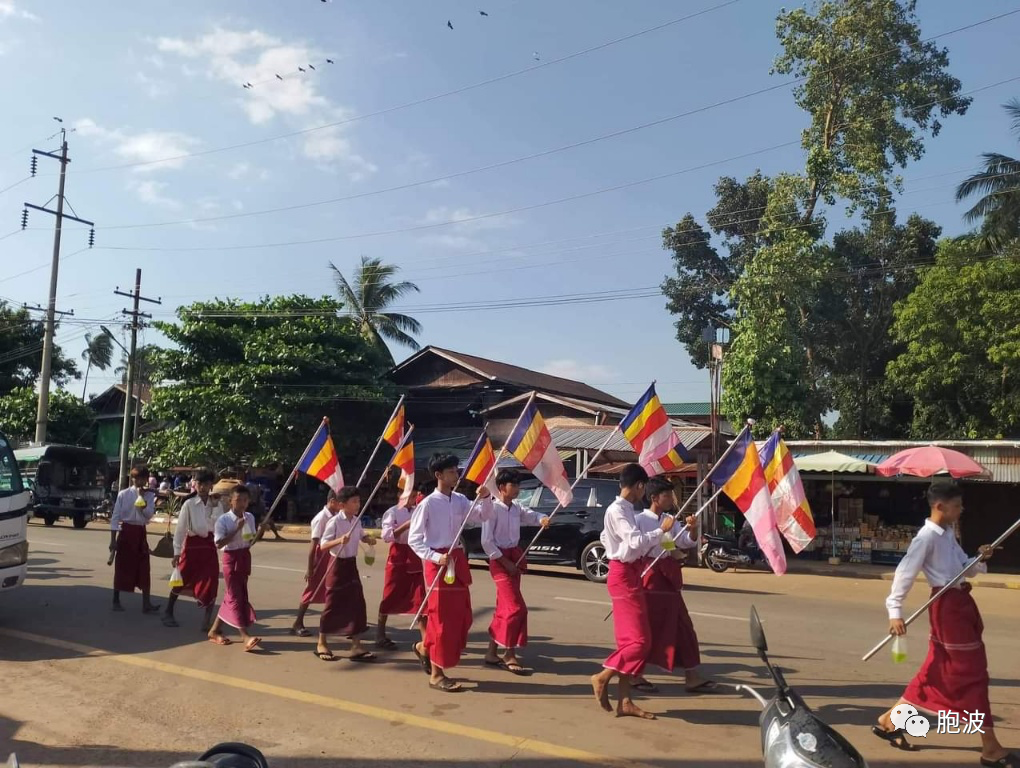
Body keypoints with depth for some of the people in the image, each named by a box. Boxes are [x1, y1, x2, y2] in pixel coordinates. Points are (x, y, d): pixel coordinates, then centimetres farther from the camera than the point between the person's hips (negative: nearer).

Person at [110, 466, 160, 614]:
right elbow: (115, 517, -5)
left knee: (144, 569, 1)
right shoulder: (123, 494, -5)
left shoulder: (149, 496, 3)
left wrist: (142, 498, -19)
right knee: (122, 566, 5)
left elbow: (149, 514, -10)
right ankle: (116, 601, 20)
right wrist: (113, 539, -7)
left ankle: (146, 603, 2)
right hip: (126, 531, -3)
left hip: (141, 532, 3)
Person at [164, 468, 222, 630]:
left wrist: (215, 508, -16)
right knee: (181, 581, 9)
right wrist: (176, 552, -6)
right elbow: (180, 528, -5)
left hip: (209, 546, 2)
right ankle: (168, 613, 29)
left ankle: (208, 620, 3)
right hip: (192, 544, -2)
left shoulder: (216, 505, 1)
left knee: (211, 584, -4)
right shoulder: (189, 504, -7)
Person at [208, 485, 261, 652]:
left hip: (245, 557, 7)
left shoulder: (250, 517, 5)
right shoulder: (223, 520, -13)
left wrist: (259, 533, -7)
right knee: (235, 597, -7)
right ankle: (246, 637, -11)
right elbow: (219, 544, -20)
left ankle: (215, 630, 25)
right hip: (231, 558, -6)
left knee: (231, 596, 12)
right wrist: (237, 529, -24)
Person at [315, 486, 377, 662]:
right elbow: (323, 545, -20)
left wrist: (368, 539, -2)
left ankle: (356, 646, 9)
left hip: (351, 565, 6)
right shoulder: (334, 521, -17)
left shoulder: (357, 521, 3)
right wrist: (340, 540, -37)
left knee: (357, 604, 3)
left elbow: (361, 535, 21)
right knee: (333, 605, 3)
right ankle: (322, 644, 20)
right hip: (337, 565, -6)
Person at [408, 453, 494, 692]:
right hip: (438, 562, -7)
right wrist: (435, 557, -19)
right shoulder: (428, 504, -12)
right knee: (442, 617, -3)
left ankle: (425, 647, 34)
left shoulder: (460, 500, 6)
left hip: (458, 559, 7)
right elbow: (413, 539, -10)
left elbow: (484, 516, 6)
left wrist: (485, 498, -11)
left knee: (461, 615, 12)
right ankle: (436, 675, 9)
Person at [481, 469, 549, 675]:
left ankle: (492, 652, 22)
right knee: (516, 608, -11)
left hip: (514, 558, 8)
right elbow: (487, 541, -17)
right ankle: (510, 656, 0)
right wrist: (504, 562, -16)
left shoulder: (516, 508, 7)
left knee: (504, 608, 12)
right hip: (500, 560, -8)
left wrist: (542, 519, -8)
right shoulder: (493, 508, -15)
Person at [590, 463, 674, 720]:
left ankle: (625, 701, 12)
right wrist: (662, 530, -14)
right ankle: (602, 677, 5)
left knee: (632, 639, 9)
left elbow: (604, 538, 26)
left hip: (630, 573, 10)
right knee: (639, 639, -9)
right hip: (624, 575, -10)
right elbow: (636, 541, -25)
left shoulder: (623, 509, 14)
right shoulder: (617, 510, -15)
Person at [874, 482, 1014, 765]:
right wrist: (895, 611, -23)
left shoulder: (948, 534, 14)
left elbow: (965, 569, 18)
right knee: (972, 673, -3)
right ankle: (991, 748, 7)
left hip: (960, 603, 10)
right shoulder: (927, 536, -15)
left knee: (937, 671, 14)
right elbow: (905, 572, -19)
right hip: (947, 606, -10)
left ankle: (889, 721, 22)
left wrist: (980, 559, -4)